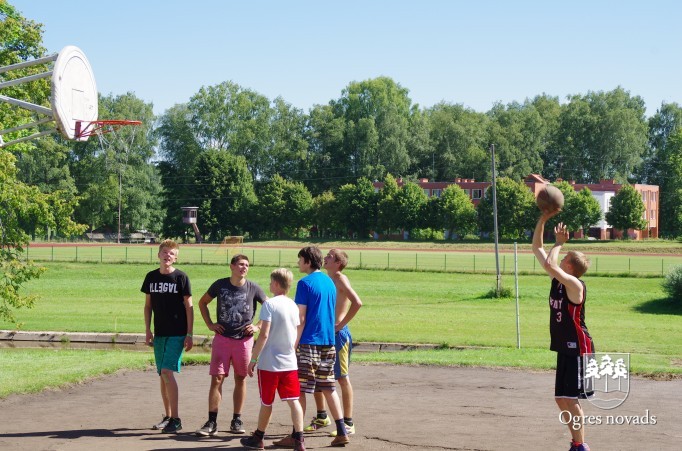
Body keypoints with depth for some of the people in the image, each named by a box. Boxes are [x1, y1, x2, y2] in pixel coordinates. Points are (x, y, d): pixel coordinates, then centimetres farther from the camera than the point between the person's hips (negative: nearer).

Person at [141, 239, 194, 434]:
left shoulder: (181, 277, -5)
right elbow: (148, 305, 14)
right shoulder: (151, 277, 7)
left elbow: (189, 306, -4)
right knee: (162, 375, 9)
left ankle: (175, 419, -11)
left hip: (177, 334, -5)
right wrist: (148, 330, 7)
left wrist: (189, 334, -9)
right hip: (159, 333, 5)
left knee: (167, 372, -15)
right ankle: (167, 416, 20)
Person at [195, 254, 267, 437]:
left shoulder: (253, 288, -2)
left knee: (240, 379, 7)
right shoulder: (220, 285, 0)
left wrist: (258, 326, -2)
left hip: (244, 339, 0)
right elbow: (202, 302, 14)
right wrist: (210, 324, 5)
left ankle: (237, 420, 17)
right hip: (222, 338, 0)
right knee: (216, 379, -5)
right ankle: (212, 422, -3)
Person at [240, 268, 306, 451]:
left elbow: (264, 335, -16)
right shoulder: (293, 306, 8)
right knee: (294, 400, 0)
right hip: (290, 363, 5)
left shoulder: (270, 304, -11)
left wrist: (253, 359, -10)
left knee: (266, 402, 8)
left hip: (270, 363, -5)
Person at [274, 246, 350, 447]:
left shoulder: (305, 283, -10)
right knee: (329, 389, 12)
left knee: (299, 390, -1)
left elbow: (301, 318, -13)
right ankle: (341, 432, 9)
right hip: (328, 342, 7)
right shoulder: (330, 282, 13)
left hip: (309, 342, -7)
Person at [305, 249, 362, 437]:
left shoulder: (340, 279, -12)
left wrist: (341, 324, -20)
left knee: (342, 378, -3)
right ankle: (321, 417, 27)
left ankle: (348, 424, 3)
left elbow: (357, 302, -26)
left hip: (338, 334, -9)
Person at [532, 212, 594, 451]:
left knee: (570, 399, -9)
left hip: (578, 349, -9)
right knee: (561, 399, 12)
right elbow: (537, 248, 10)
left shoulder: (575, 285, -17)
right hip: (564, 348, 9)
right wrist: (543, 220, 2)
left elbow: (549, 264, -33)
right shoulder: (557, 280, 7)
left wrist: (559, 243, -18)